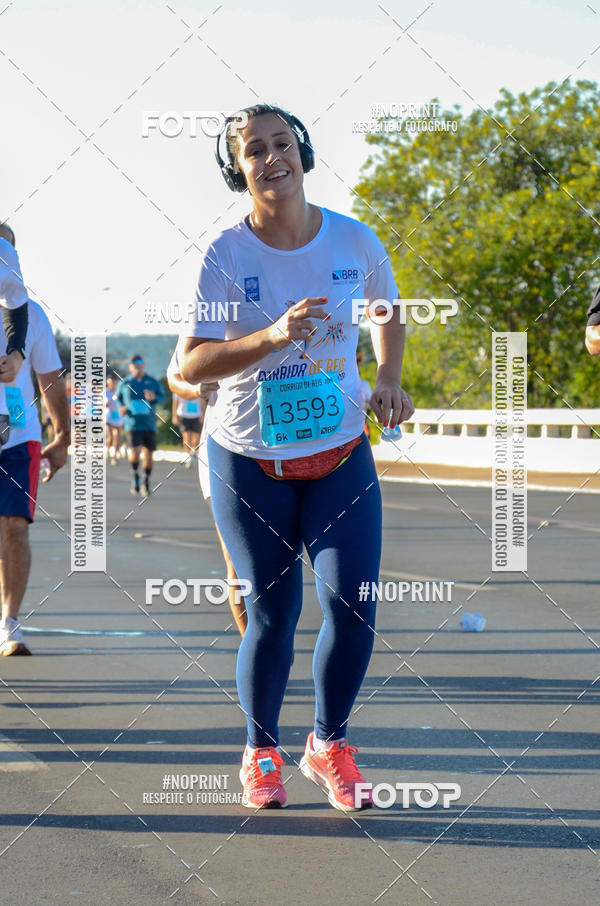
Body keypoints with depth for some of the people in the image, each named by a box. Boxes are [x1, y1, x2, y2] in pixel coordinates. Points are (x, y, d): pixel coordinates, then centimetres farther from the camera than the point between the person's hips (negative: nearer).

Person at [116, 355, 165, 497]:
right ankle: (135, 475, 9)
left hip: (149, 424, 2)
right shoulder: (125, 383, 6)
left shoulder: (153, 382, 7)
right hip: (132, 423, -1)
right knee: (135, 451, -18)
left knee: (148, 454, 2)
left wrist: (154, 398, -13)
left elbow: (163, 398, 9)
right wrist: (121, 407, -1)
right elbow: (118, 397, 19)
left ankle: (146, 483, 20)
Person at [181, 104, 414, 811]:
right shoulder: (225, 256, -10)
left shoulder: (354, 242, -3)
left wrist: (388, 377, 1)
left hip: (341, 455, 2)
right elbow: (190, 365, -17)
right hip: (248, 461, -2)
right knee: (271, 613, 1)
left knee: (352, 606, -9)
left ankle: (328, 745, 13)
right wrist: (275, 336, -30)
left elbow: (389, 310, 18)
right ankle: (261, 753, 22)